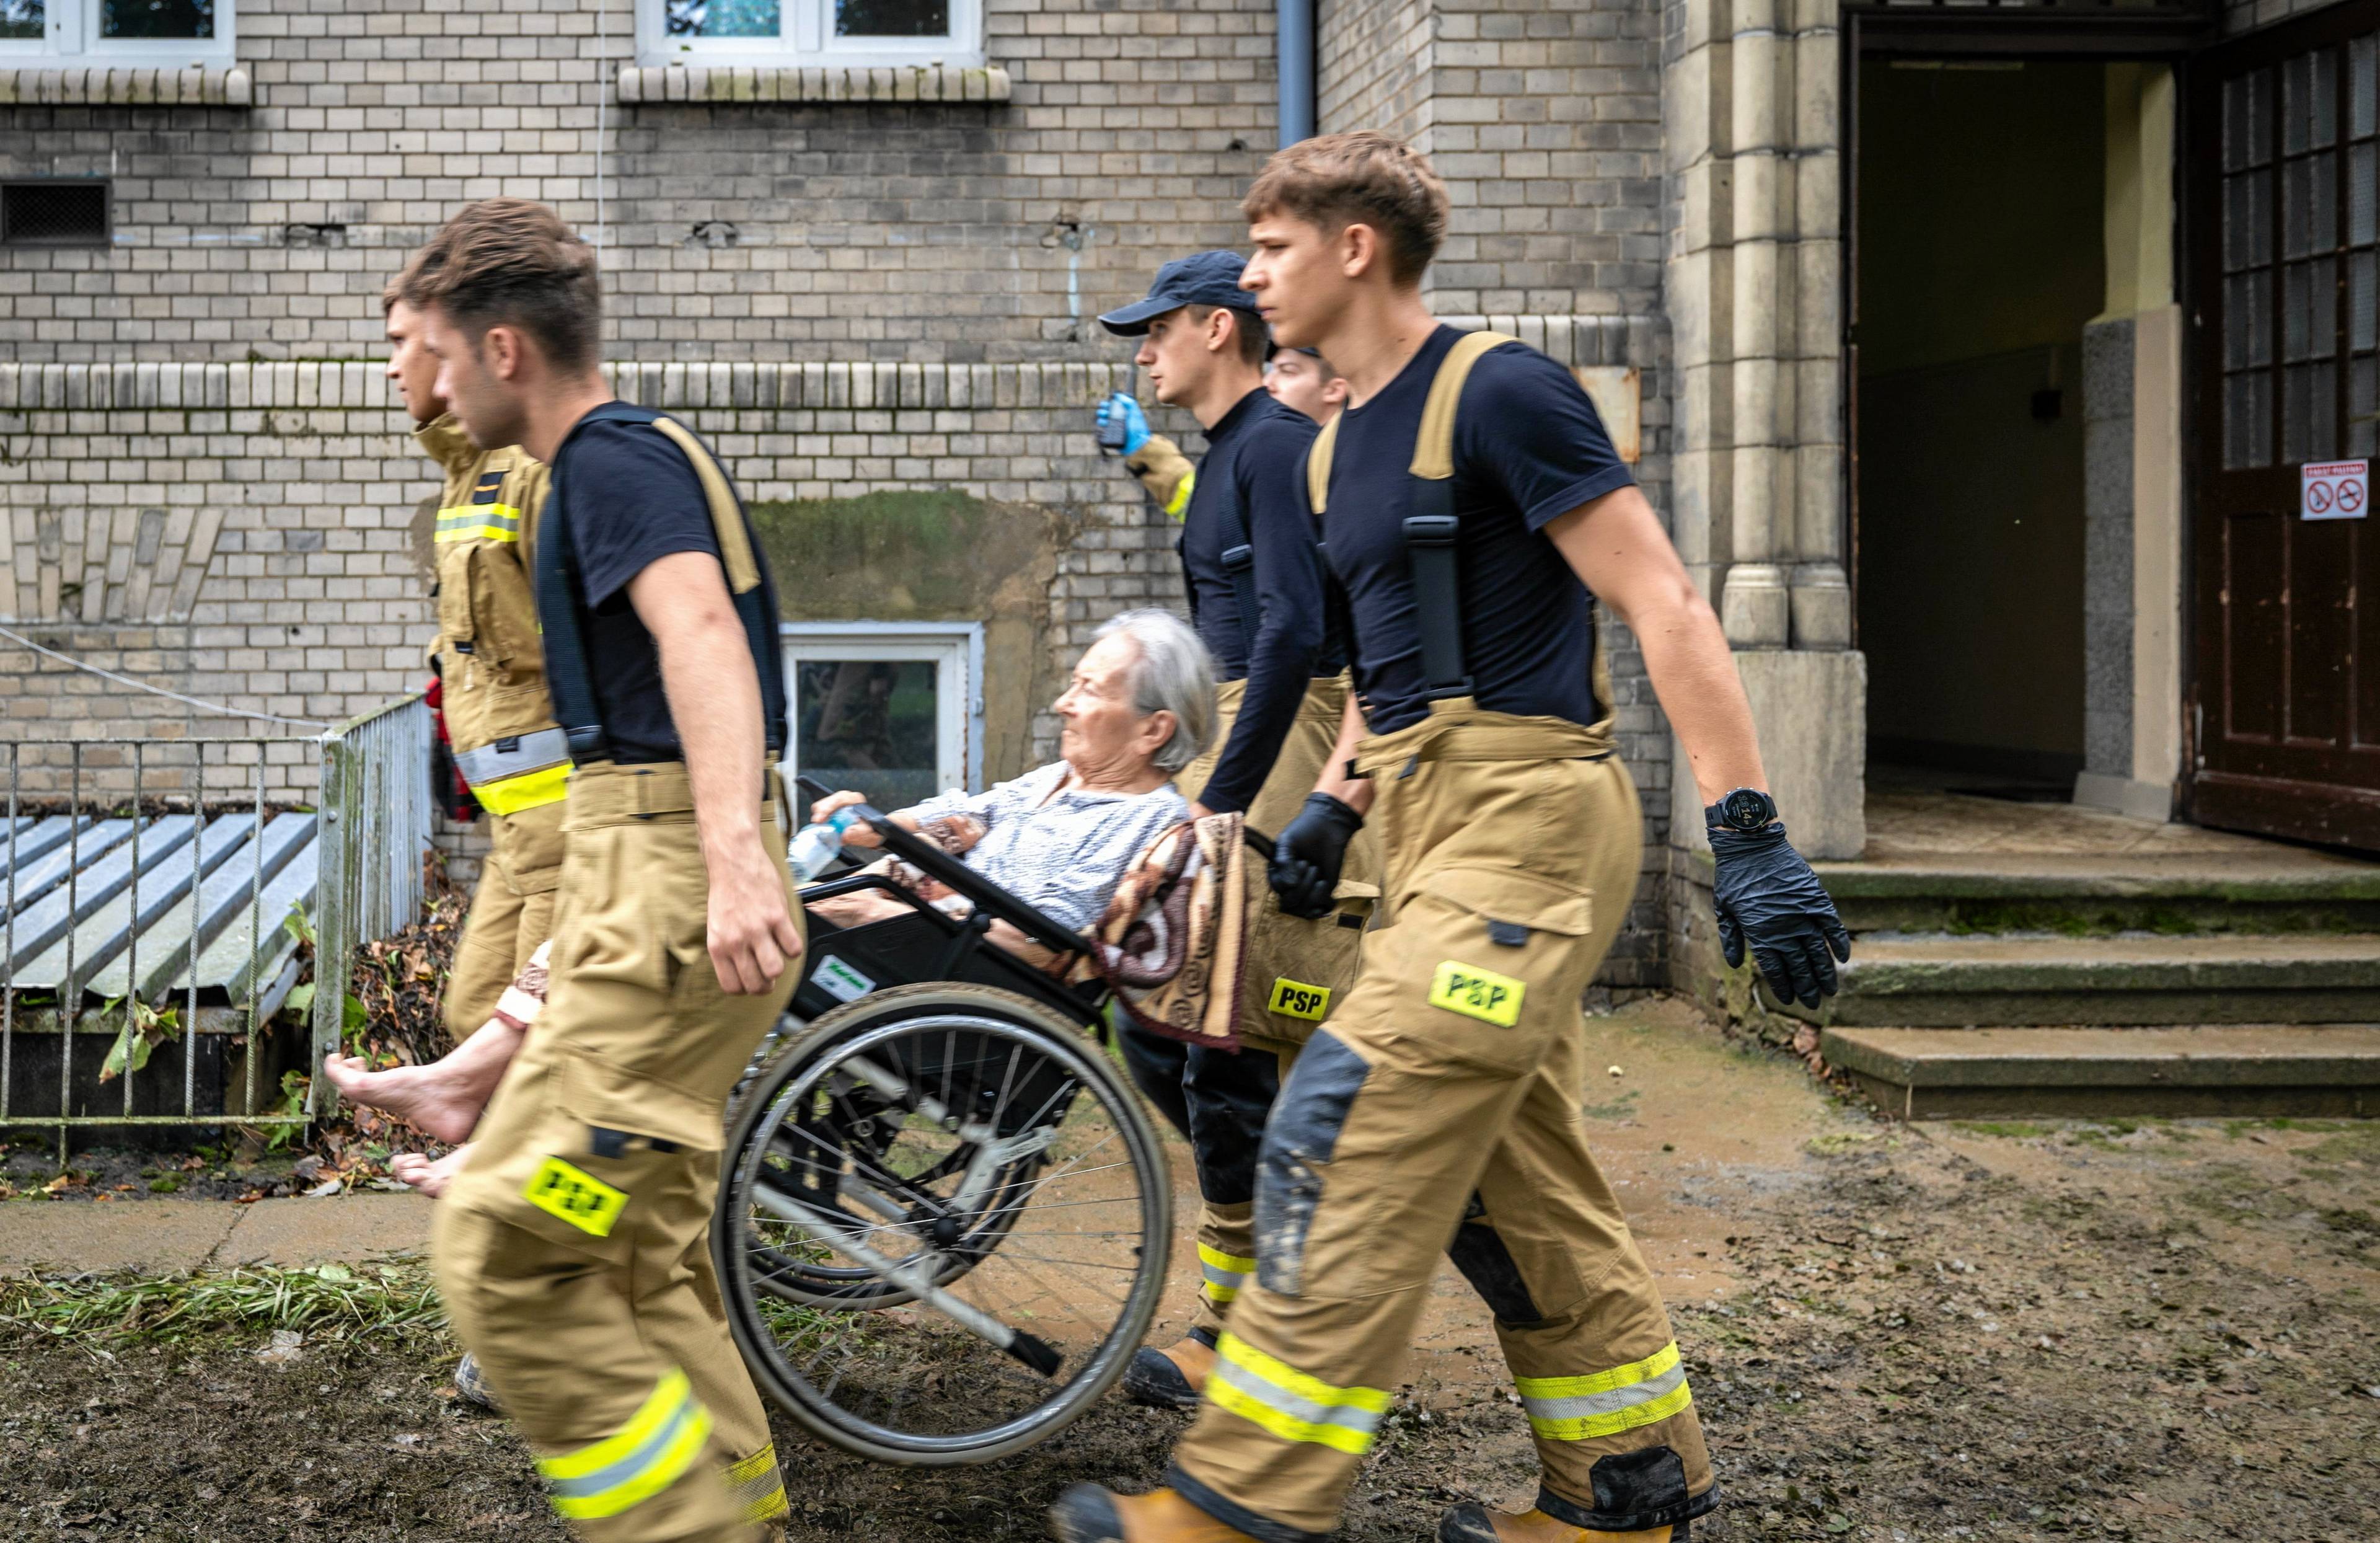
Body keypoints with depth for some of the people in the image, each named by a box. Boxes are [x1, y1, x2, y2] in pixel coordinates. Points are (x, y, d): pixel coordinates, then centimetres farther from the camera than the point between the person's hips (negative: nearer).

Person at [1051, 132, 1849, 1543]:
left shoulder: (1497, 393, -11)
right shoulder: (1339, 449, 17)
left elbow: (1667, 608, -15)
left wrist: (1749, 837, -20)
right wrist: (1337, 806, 16)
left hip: (1522, 819, -9)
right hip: (1445, 837, 9)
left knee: (1345, 1148, -12)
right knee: (1517, 1183, 13)